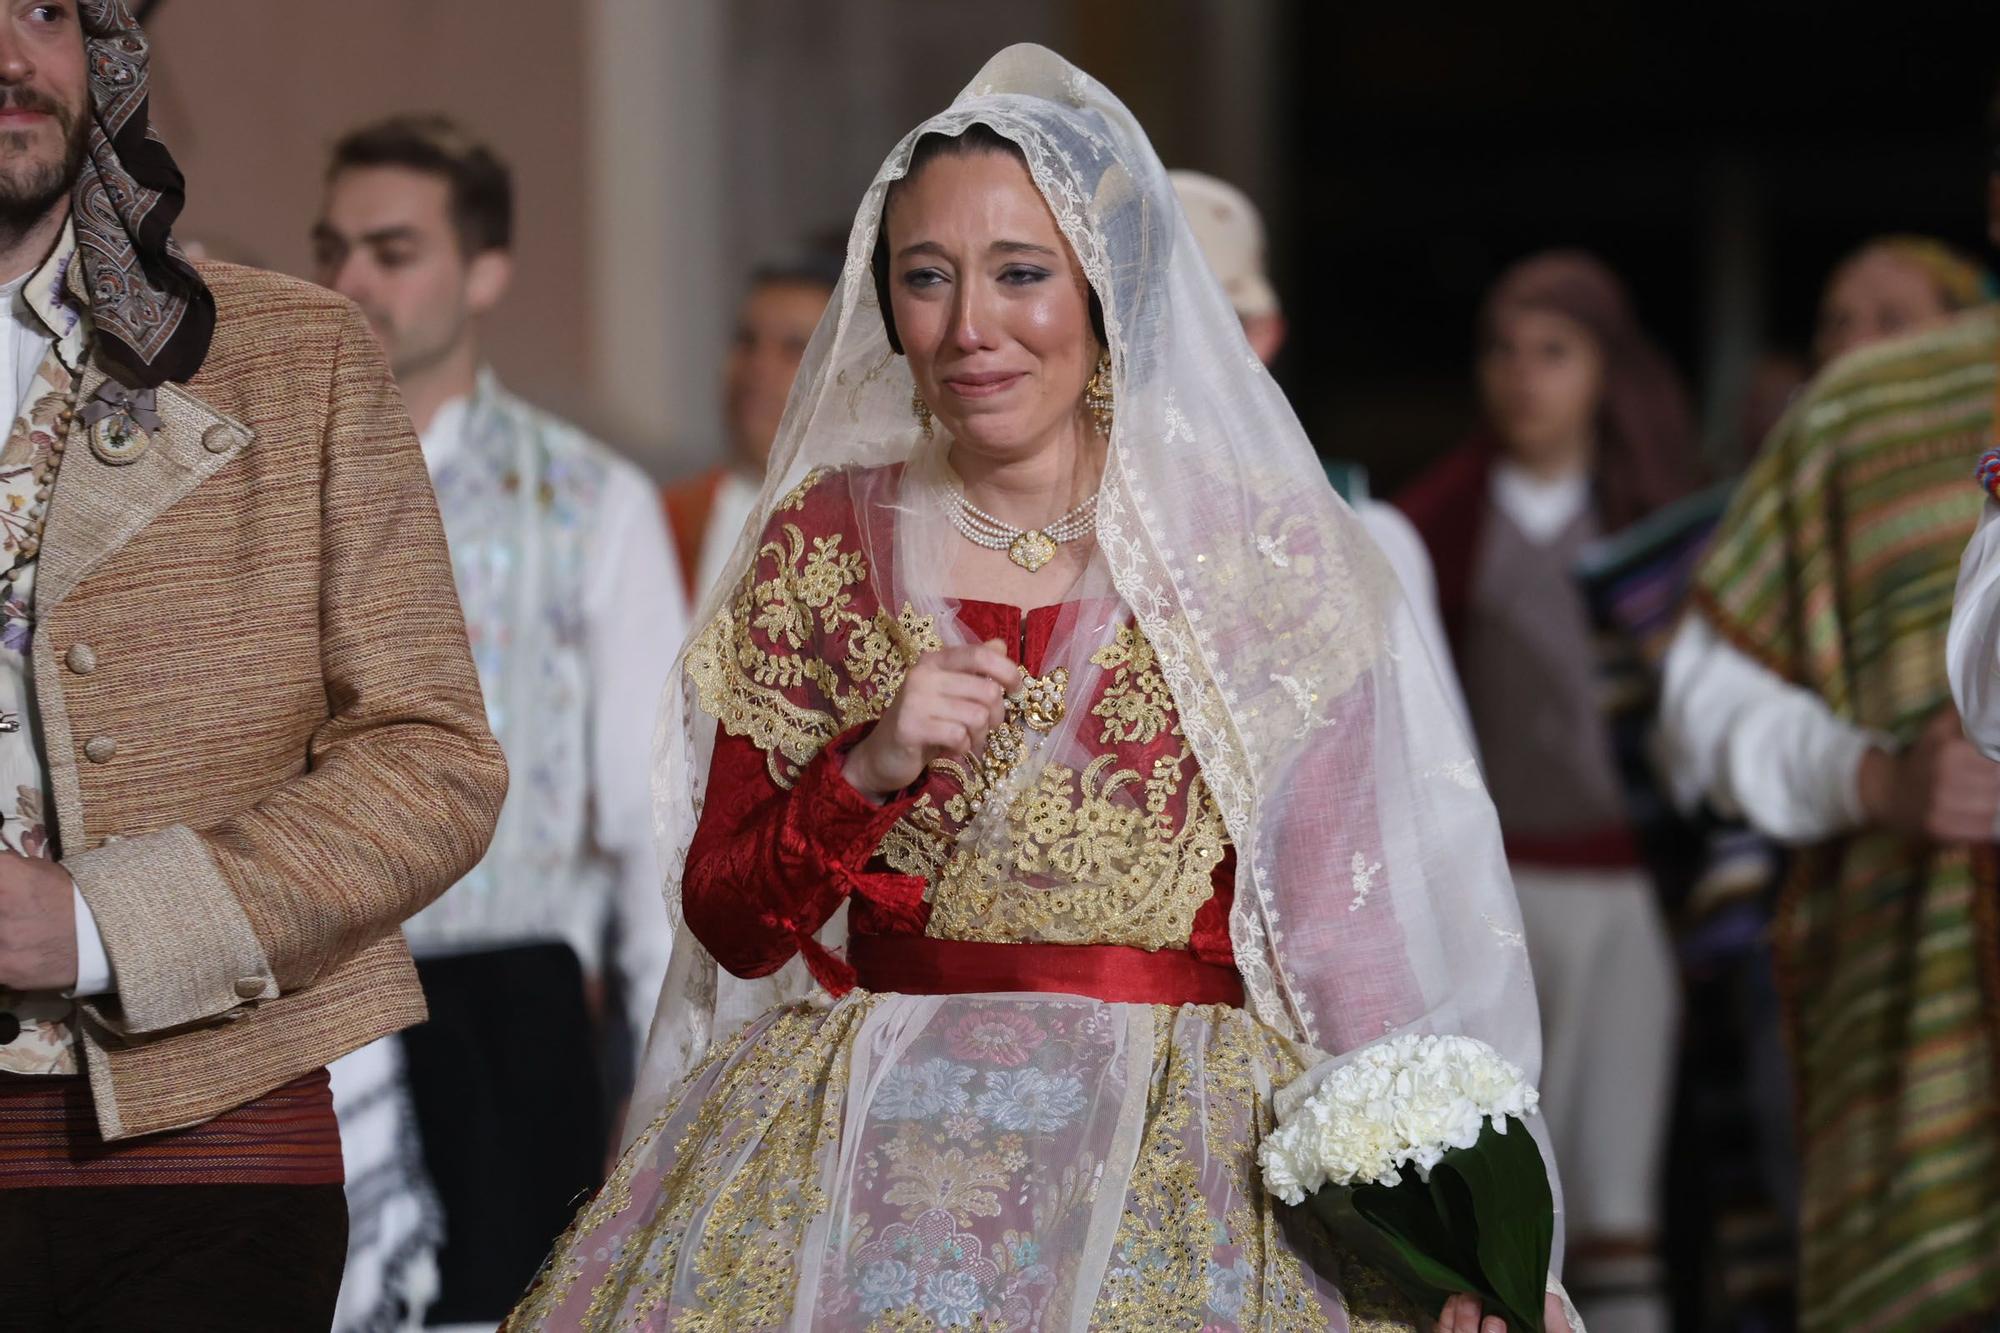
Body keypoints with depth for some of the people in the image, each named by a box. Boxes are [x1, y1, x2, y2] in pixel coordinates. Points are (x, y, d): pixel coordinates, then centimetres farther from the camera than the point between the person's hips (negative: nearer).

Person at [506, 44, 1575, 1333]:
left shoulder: (1262, 550, 2)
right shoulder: (827, 539, 7)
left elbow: (1358, 913, 0)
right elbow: (729, 923, 7)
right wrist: (868, 770, -10)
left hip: (1184, 1156, -1)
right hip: (868, 1151, 1)